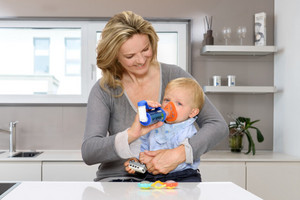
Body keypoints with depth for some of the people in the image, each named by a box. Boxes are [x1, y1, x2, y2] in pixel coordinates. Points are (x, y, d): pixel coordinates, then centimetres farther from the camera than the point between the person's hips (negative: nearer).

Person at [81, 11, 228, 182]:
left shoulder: (174, 76, 0)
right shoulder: (103, 91, -2)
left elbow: (219, 126, -6)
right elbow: (88, 153, -11)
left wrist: (179, 153, -23)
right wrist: (131, 134, -30)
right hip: (118, 178, 0)